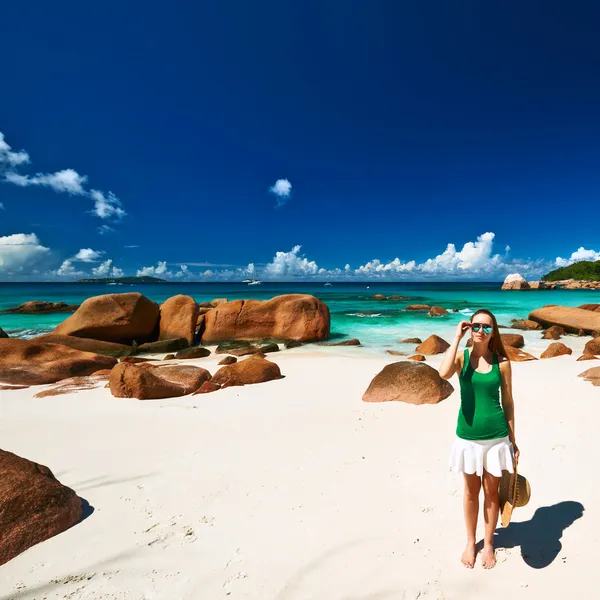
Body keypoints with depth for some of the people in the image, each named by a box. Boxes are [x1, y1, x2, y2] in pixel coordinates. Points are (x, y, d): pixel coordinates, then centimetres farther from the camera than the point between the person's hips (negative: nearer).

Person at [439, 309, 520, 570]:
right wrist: (457, 337, -24)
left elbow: (508, 402, 3)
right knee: (471, 491, 17)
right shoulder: (461, 356, -8)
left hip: (496, 437, 1)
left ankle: (488, 544, 39)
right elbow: (444, 373, -32)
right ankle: (470, 542, 38)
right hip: (468, 436, 0)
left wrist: (513, 440, 6)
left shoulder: (501, 362, -5)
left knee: (491, 492, 17)